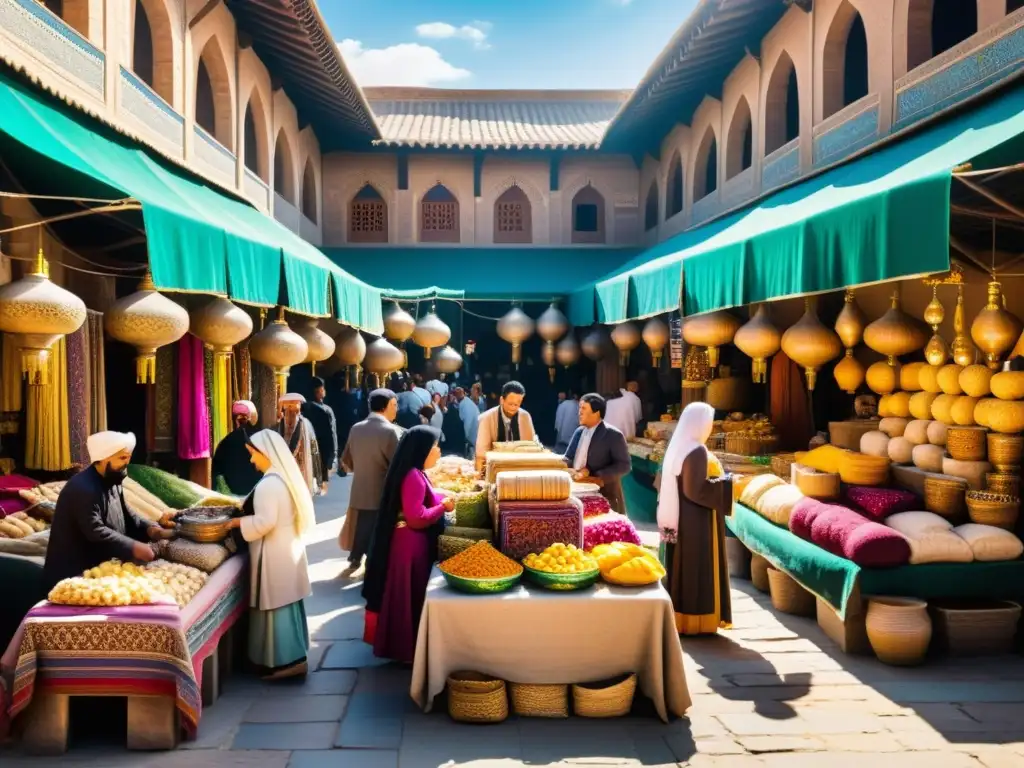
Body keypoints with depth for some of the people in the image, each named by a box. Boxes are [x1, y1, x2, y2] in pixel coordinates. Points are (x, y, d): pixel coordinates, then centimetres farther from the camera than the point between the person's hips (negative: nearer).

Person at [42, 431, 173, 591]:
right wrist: (133, 547, -34)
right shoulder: (83, 488, -22)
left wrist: (151, 529, -6)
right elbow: (96, 532, -30)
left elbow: (126, 516, 13)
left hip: (99, 568, 9)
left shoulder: (112, 483, 9)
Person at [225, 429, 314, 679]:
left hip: (274, 553, -10)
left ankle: (287, 660, 6)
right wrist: (248, 509, 15)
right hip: (290, 548, 10)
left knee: (276, 605, 0)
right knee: (288, 603, 16)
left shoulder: (269, 483, -21)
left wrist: (239, 522, -12)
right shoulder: (286, 477, 9)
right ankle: (294, 655, 25)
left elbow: (265, 521, -27)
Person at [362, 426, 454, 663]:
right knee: (409, 598, 2)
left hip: (414, 543, 11)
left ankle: (402, 644, 30)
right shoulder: (413, 477, -23)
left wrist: (441, 500, 5)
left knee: (411, 597, 19)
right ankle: (406, 648, 14)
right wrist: (443, 507, -16)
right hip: (410, 545, -11)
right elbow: (416, 518, -26)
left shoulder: (415, 474, 10)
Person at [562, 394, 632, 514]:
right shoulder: (579, 431, 12)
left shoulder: (613, 435, -8)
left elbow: (624, 465, -12)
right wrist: (571, 472, -7)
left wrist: (599, 478, -17)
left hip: (604, 496, -6)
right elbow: (567, 459, 15)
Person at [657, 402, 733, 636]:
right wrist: (728, 483, -16)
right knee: (698, 569, -1)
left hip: (681, 517, 9)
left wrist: (719, 479, 20)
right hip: (697, 521, -9)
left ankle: (680, 617, 21)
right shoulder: (697, 451, -20)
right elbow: (696, 490, -23)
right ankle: (695, 621, 7)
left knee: (683, 567, 14)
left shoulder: (678, 446, 8)